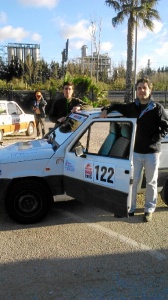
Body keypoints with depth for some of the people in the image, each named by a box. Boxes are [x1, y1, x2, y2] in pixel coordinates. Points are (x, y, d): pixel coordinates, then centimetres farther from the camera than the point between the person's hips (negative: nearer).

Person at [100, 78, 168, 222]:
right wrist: (106, 110, 3)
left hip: (152, 152, -2)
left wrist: (155, 138, -14)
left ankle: (149, 209, 22)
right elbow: (117, 106, 20)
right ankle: (130, 208, 21)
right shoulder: (131, 107, 5)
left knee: (151, 182, 9)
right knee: (132, 181, 8)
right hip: (135, 151, 3)